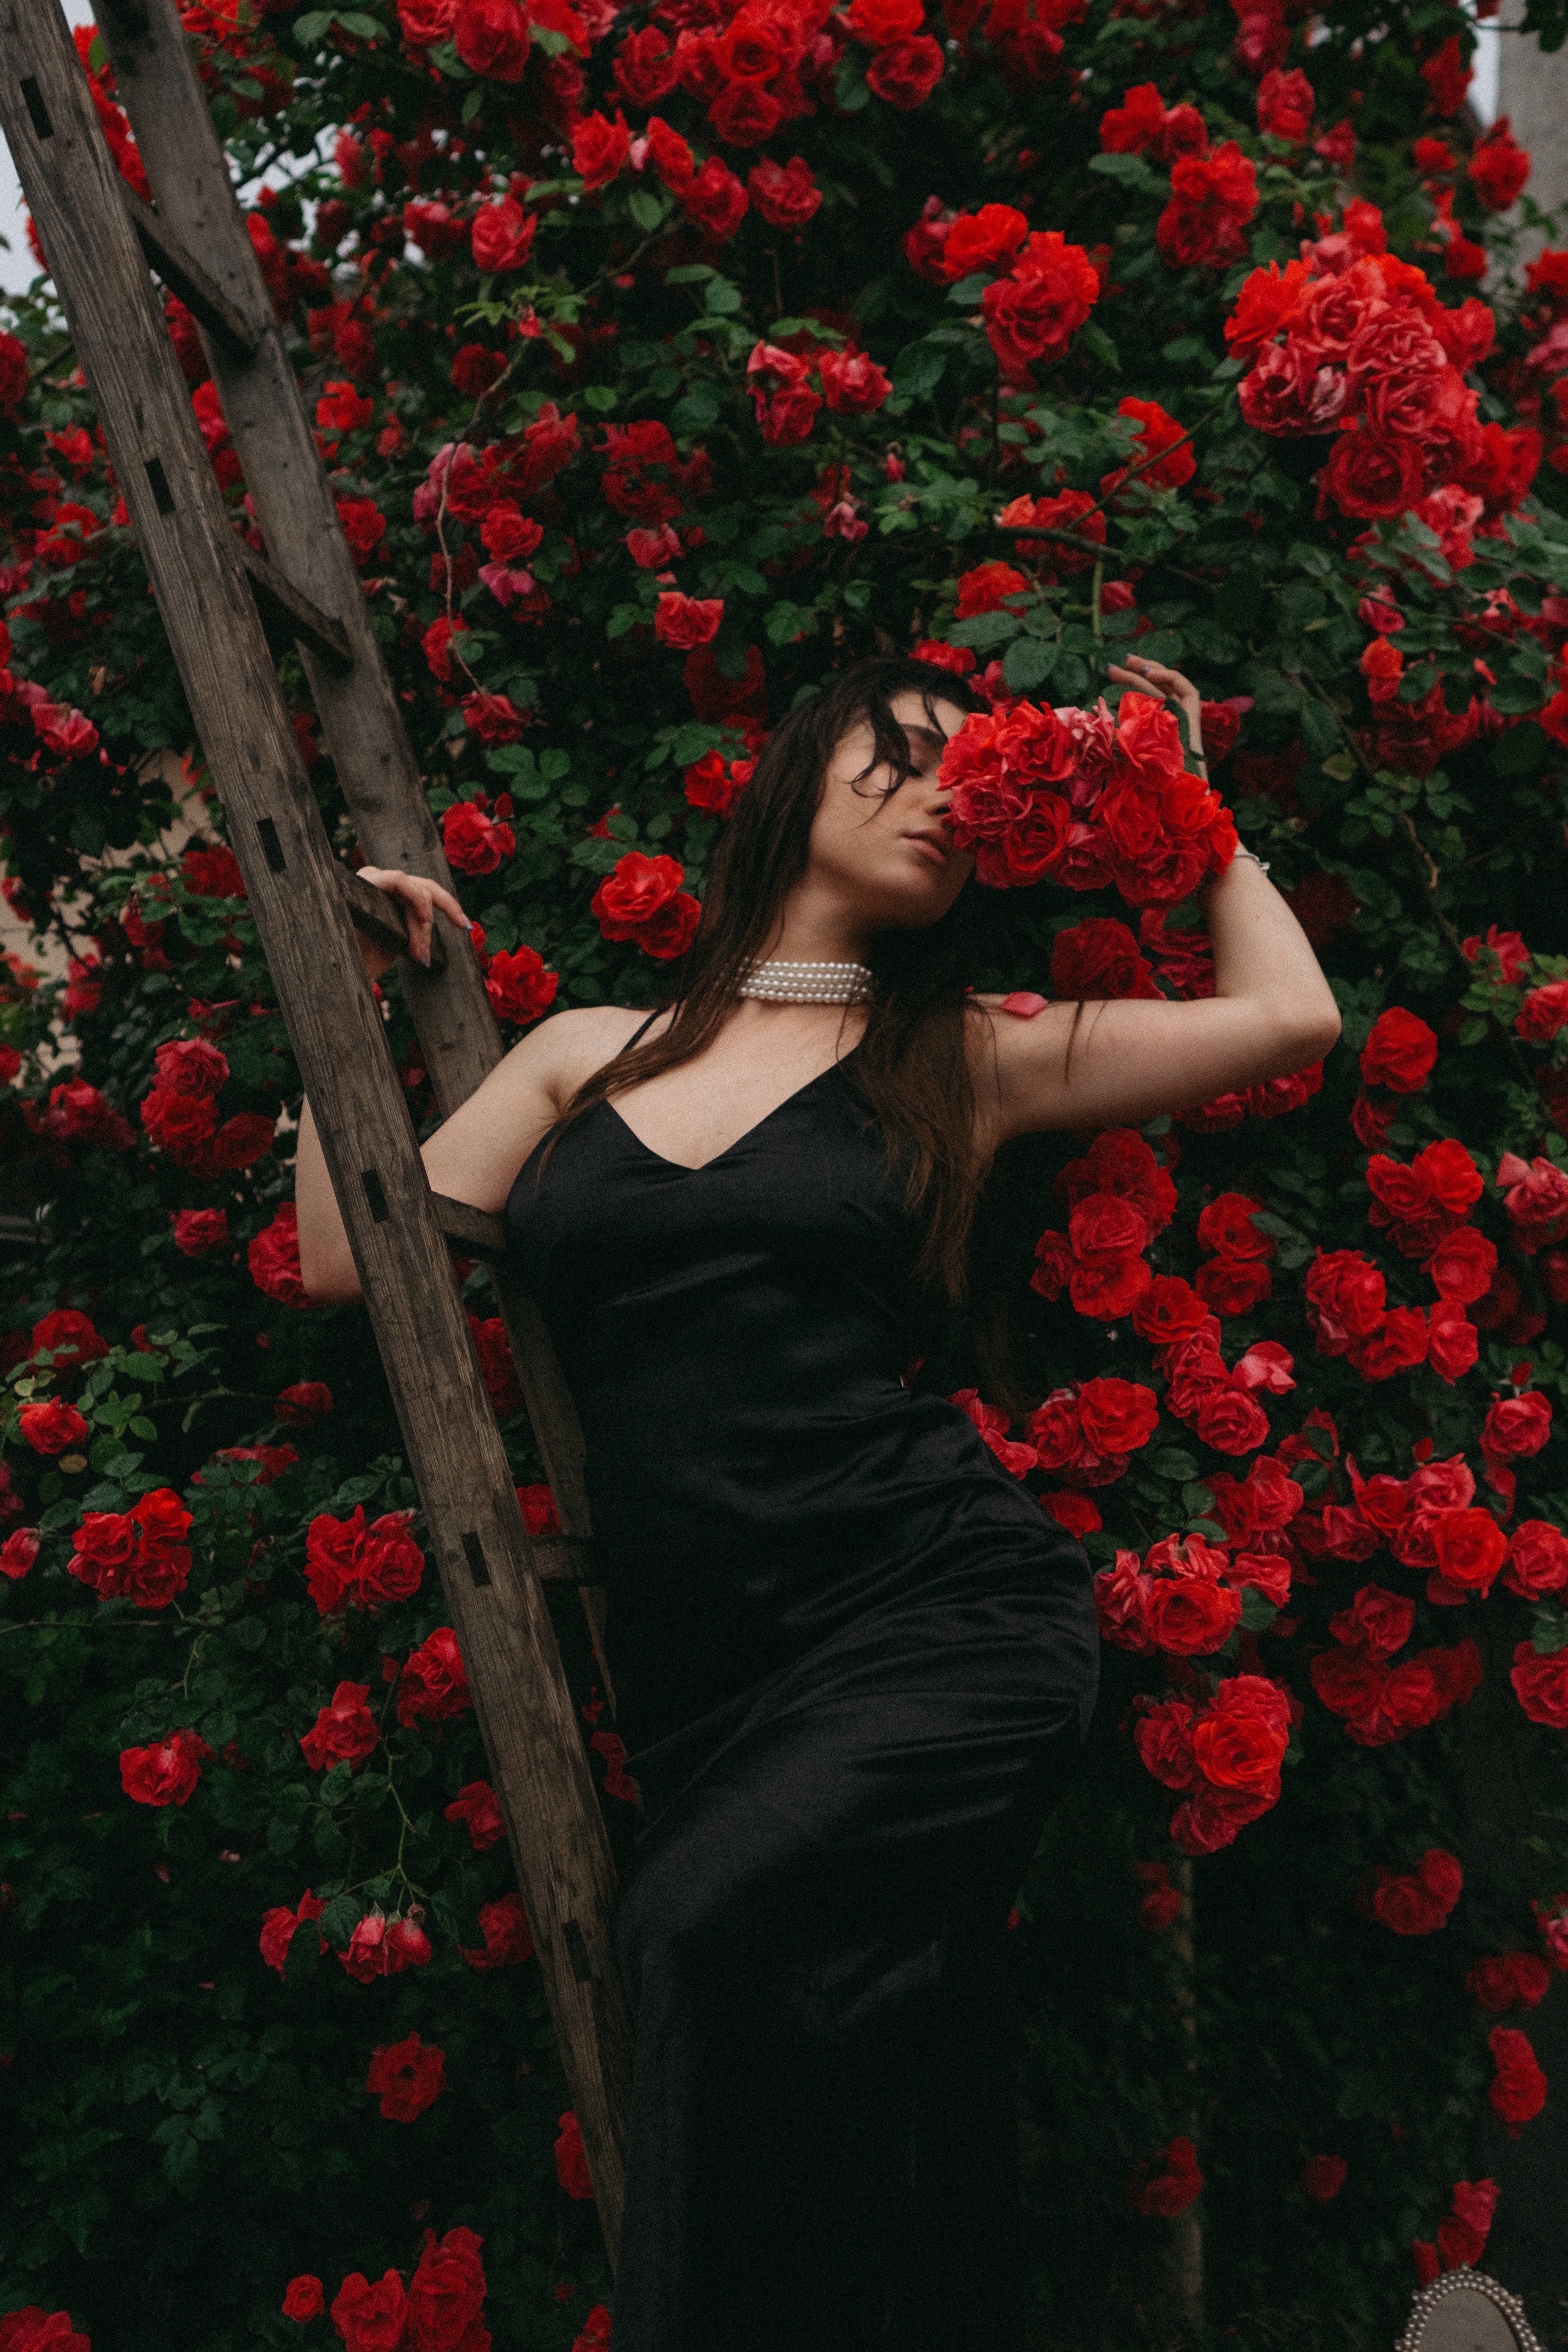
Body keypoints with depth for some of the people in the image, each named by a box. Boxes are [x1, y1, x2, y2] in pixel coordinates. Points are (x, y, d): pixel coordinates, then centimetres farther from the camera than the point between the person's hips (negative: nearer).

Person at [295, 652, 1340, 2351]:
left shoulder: (964, 1060, 12)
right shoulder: (588, 1054, 16)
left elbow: (1290, 1014, 7)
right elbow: (348, 1256, 13)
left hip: (940, 1611, -2)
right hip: (700, 1671, 2)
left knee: (713, 1923, -28)